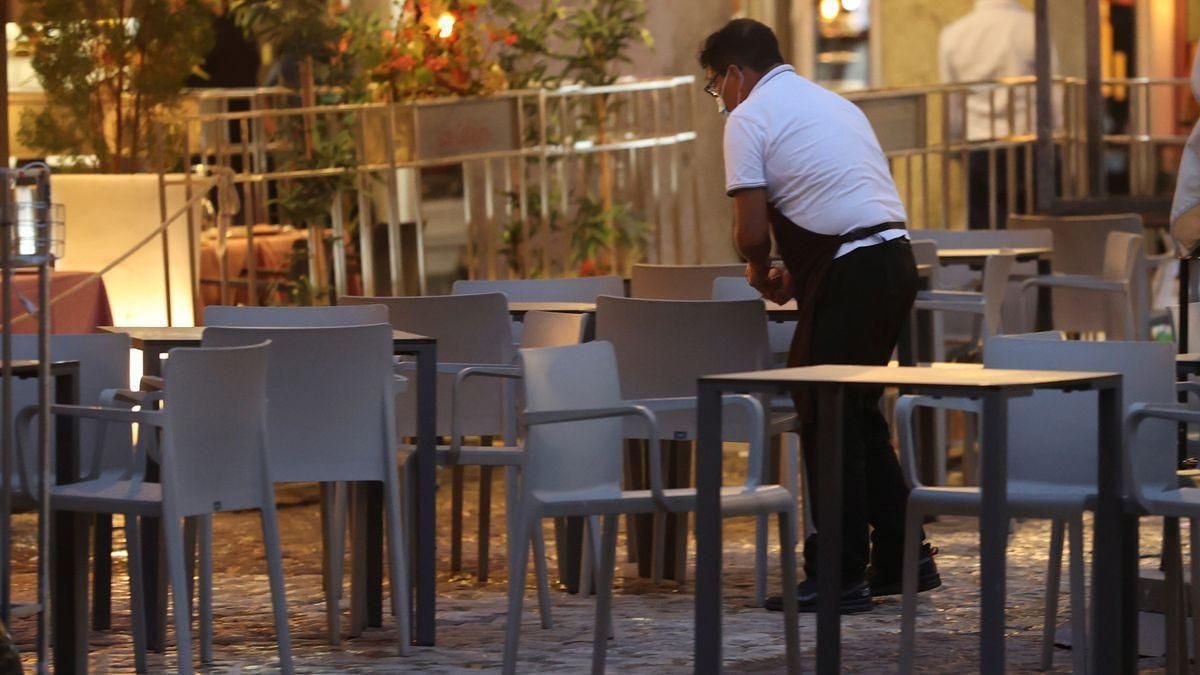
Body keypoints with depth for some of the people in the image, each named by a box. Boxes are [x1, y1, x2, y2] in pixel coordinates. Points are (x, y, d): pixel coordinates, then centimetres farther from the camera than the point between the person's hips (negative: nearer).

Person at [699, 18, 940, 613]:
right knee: (858, 412, 19)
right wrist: (797, 272, 26)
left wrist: (759, 272, 11)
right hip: (895, 257, 8)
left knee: (826, 422, 0)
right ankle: (901, 558, 22)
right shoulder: (834, 103, 23)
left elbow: (752, 231, -9)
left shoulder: (749, 118, -3)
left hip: (848, 274, -8)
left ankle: (839, 577, 3)